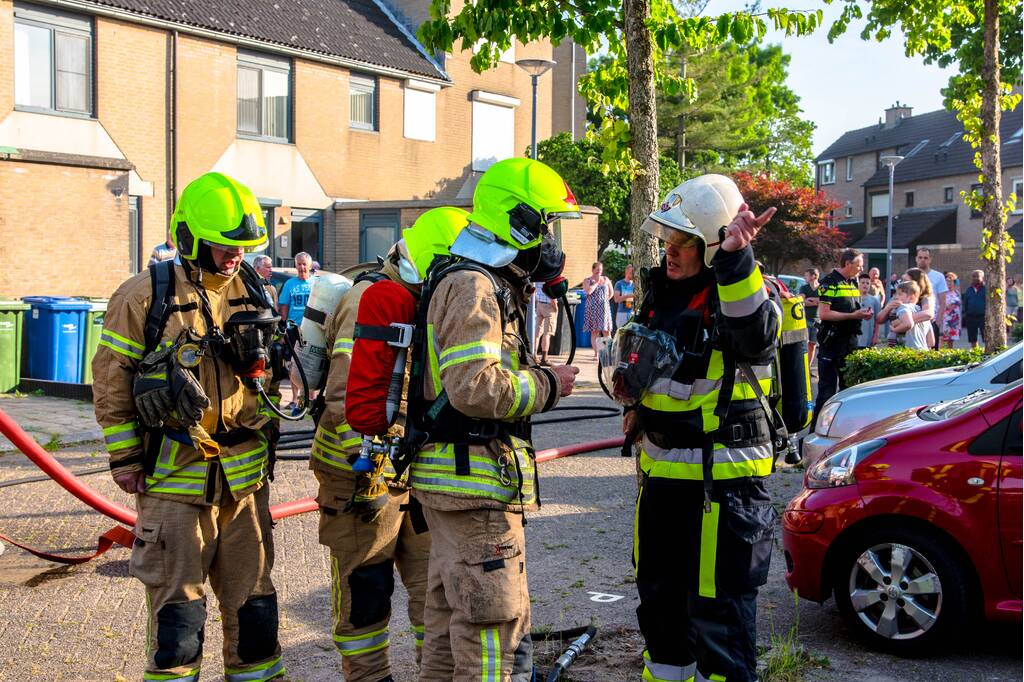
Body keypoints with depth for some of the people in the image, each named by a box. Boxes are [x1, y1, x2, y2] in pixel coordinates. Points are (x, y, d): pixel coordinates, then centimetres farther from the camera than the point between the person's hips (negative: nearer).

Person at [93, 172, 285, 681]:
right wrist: (124, 459, -5)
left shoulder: (252, 293, 7)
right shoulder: (145, 295, -7)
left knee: (252, 592, 14)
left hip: (244, 472, 5)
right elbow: (110, 382, -4)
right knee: (177, 601, 5)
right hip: (175, 475, -4)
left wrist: (266, 432, 13)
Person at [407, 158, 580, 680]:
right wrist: (547, 385, -13)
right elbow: (474, 387, -27)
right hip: (476, 480, -11)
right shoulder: (472, 286, -16)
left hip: (456, 479, 11)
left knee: (451, 625, 19)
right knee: (493, 631, -4)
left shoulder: (494, 283, 18)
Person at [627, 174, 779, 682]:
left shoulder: (739, 294, -15)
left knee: (717, 610, -1)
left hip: (723, 476, -8)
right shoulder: (661, 291, 9)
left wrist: (734, 260, -48)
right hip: (660, 469, 8)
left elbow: (755, 336, -40)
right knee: (660, 597, 22)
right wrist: (639, 404, 12)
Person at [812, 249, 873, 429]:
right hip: (832, 342, -8)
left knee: (849, 386, 15)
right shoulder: (829, 282, -11)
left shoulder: (854, 282, 14)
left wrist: (863, 313, 3)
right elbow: (823, 314, -19)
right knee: (827, 389, -6)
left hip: (850, 340, 8)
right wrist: (853, 315, -19)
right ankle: (817, 428, -1)